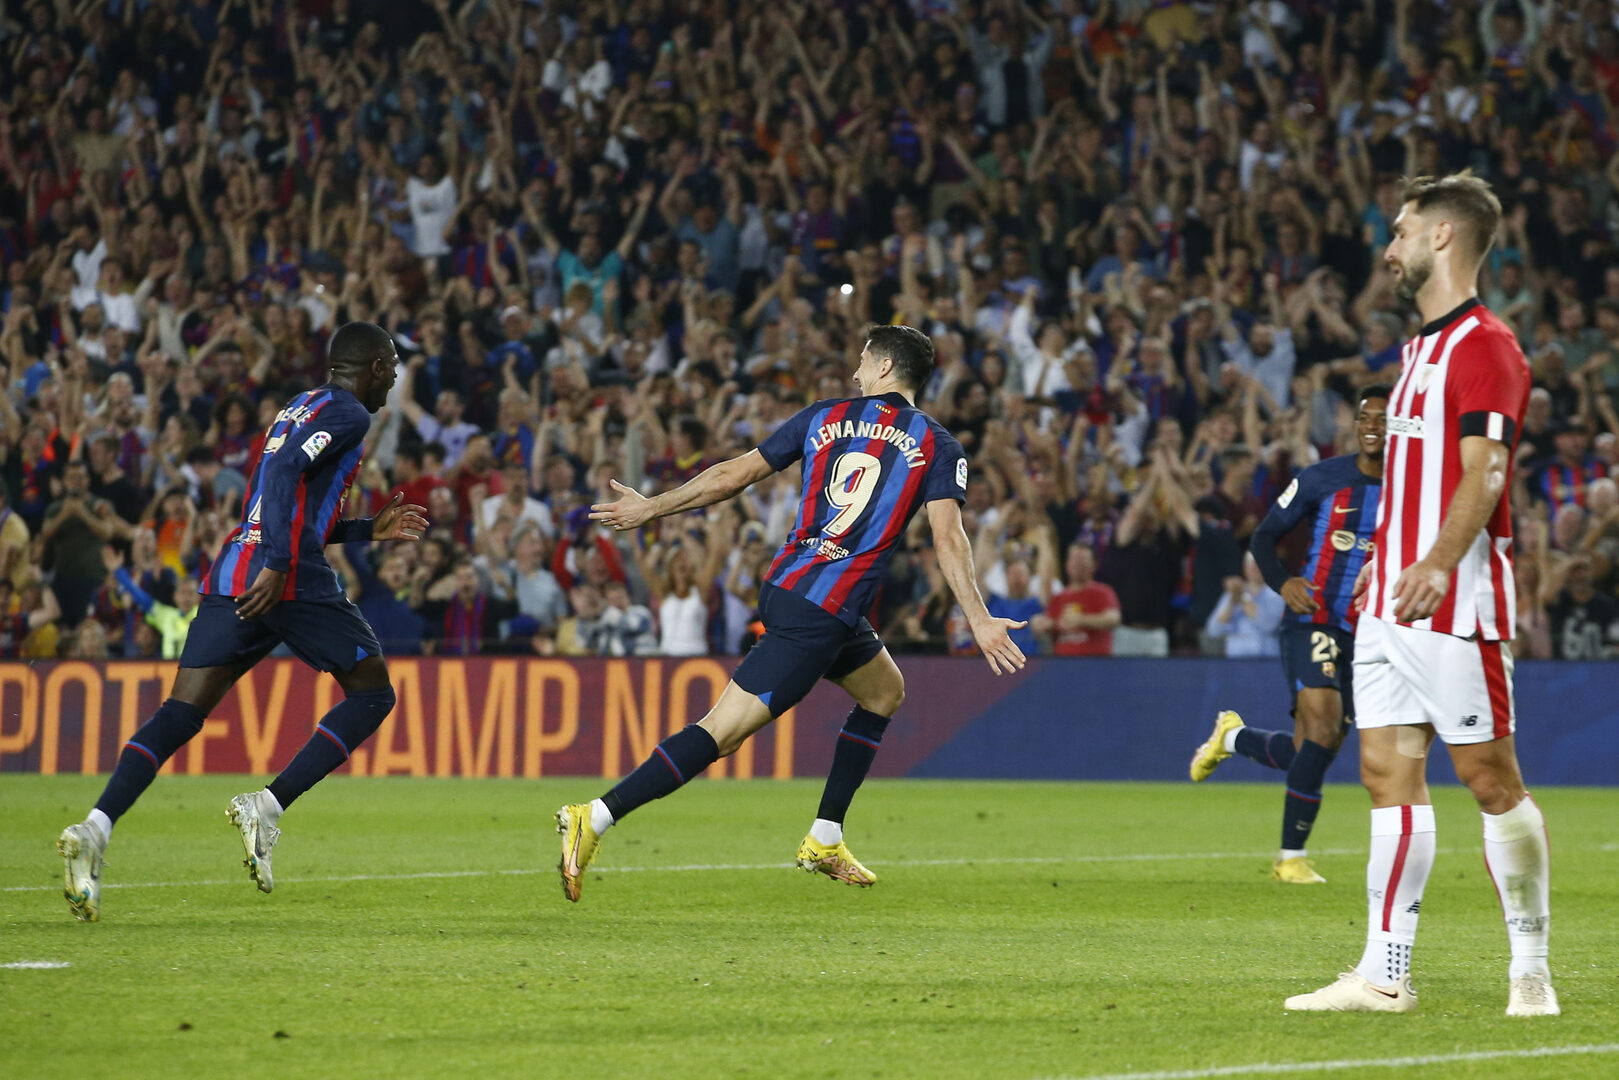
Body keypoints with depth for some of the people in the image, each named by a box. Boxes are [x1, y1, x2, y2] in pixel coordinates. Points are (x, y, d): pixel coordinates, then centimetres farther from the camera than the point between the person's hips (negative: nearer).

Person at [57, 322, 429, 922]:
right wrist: (278, 567, -24)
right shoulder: (348, 414, 0)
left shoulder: (298, 409, 27)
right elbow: (284, 473, -17)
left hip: (231, 574, 8)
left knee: (182, 714, -1)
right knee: (372, 694, 7)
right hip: (293, 580, -8)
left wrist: (370, 530, 39)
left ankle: (95, 829, -21)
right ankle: (268, 808, -7)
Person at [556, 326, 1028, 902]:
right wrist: (979, 621, -10)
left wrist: (651, 507, 20)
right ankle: (594, 818, -19)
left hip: (784, 586, 6)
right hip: (825, 614, -6)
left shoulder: (825, 416, 11)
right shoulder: (937, 446, 1)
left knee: (885, 691, 26)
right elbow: (947, 538, -10)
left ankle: (825, 841, 22)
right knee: (721, 731, -7)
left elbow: (735, 473, 11)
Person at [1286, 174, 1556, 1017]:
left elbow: (1482, 473, -22)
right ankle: (1384, 974, 5)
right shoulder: (1422, 347, 19)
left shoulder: (1485, 347, -11)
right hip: (1392, 599, 9)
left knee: (1490, 779, -4)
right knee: (1388, 774, 5)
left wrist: (1436, 565, -34)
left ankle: (1531, 969, 4)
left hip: (1455, 603, -9)